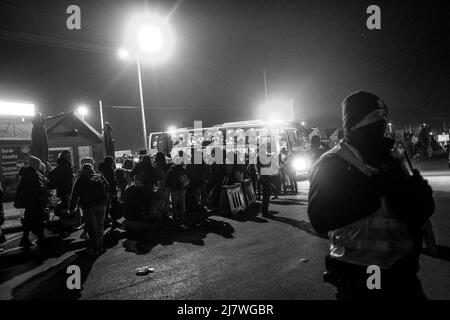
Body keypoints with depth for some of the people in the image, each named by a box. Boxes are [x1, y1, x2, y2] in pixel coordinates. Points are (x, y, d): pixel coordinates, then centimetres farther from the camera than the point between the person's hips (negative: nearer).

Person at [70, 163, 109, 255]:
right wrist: (104, 200, 16)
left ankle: (95, 249, 5)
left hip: (88, 206, -3)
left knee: (92, 228, 4)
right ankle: (100, 246, 21)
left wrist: (72, 207, 9)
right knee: (100, 225, 14)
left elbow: (75, 195, 4)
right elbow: (108, 188, 7)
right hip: (101, 204, 3)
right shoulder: (99, 176, 8)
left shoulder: (80, 180, 3)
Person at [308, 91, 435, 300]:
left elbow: (424, 209, 3)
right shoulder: (329, 165, -12)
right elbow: (320, 219, -25)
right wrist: (374, 188, -28)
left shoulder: (390, 161, 5)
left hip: (402, 268, 5)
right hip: (357, 276, -4)